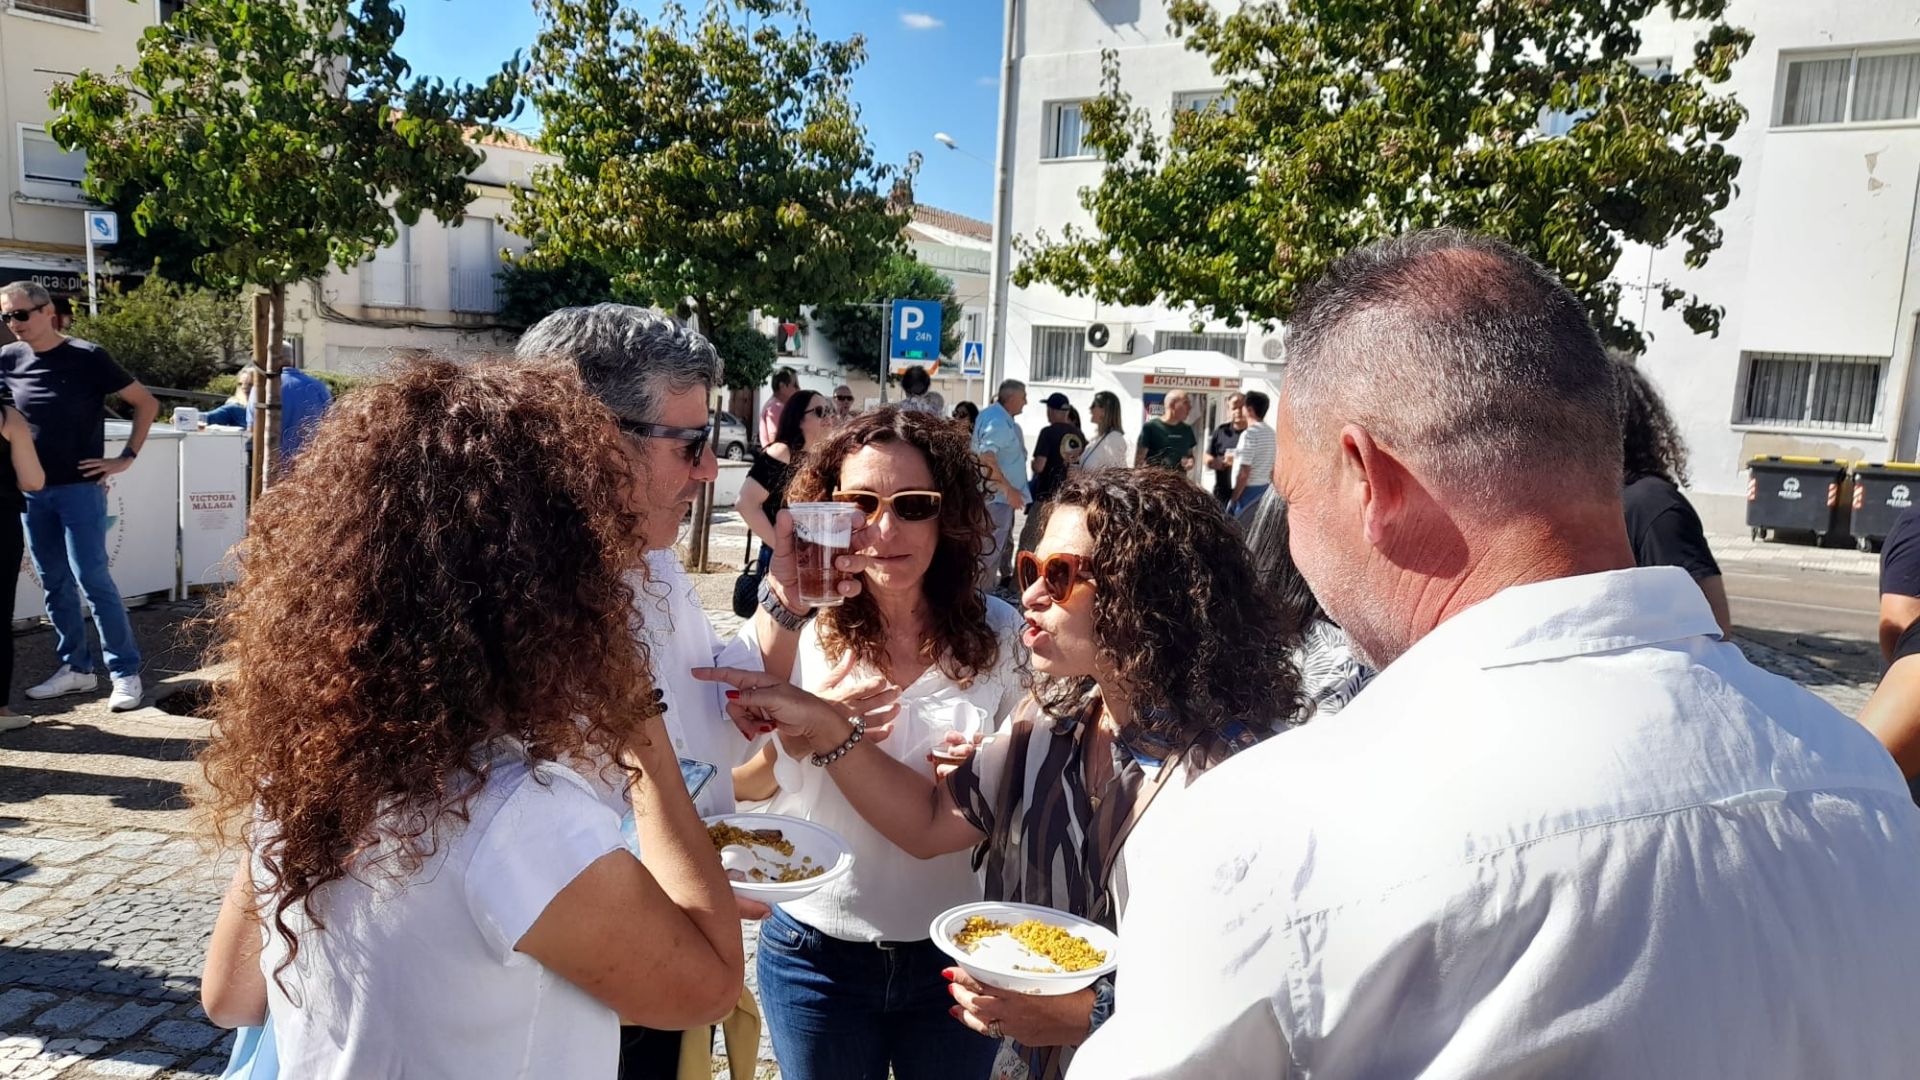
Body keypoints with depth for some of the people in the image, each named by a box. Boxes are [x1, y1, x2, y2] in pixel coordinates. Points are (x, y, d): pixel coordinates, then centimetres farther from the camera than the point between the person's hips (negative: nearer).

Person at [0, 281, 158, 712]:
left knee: (92, 579, -7)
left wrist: (126, 458, -5)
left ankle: (126, 673, -2)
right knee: (54, 583, 10)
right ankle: (76, 668, 20)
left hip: (80, 488, -5)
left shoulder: (87, 358, -7)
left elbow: (146, 403, -1)